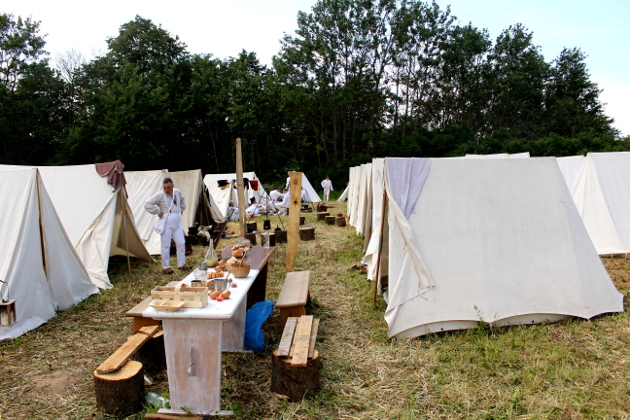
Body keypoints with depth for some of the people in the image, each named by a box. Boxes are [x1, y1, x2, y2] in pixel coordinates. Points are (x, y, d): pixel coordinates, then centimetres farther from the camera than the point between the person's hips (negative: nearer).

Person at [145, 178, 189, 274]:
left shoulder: (177, 192, 7)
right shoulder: (159, 195, -9)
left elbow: (182, 200, 30)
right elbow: (147, 204, -13)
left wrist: (182, 209, 19)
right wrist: (158, 212, -12)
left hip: (177, 222, 5)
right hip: (166, 222, -5)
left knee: (181, 243, 8)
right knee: (166, 245, 0)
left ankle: (182, 264, 21)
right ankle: (166, 267, 11)